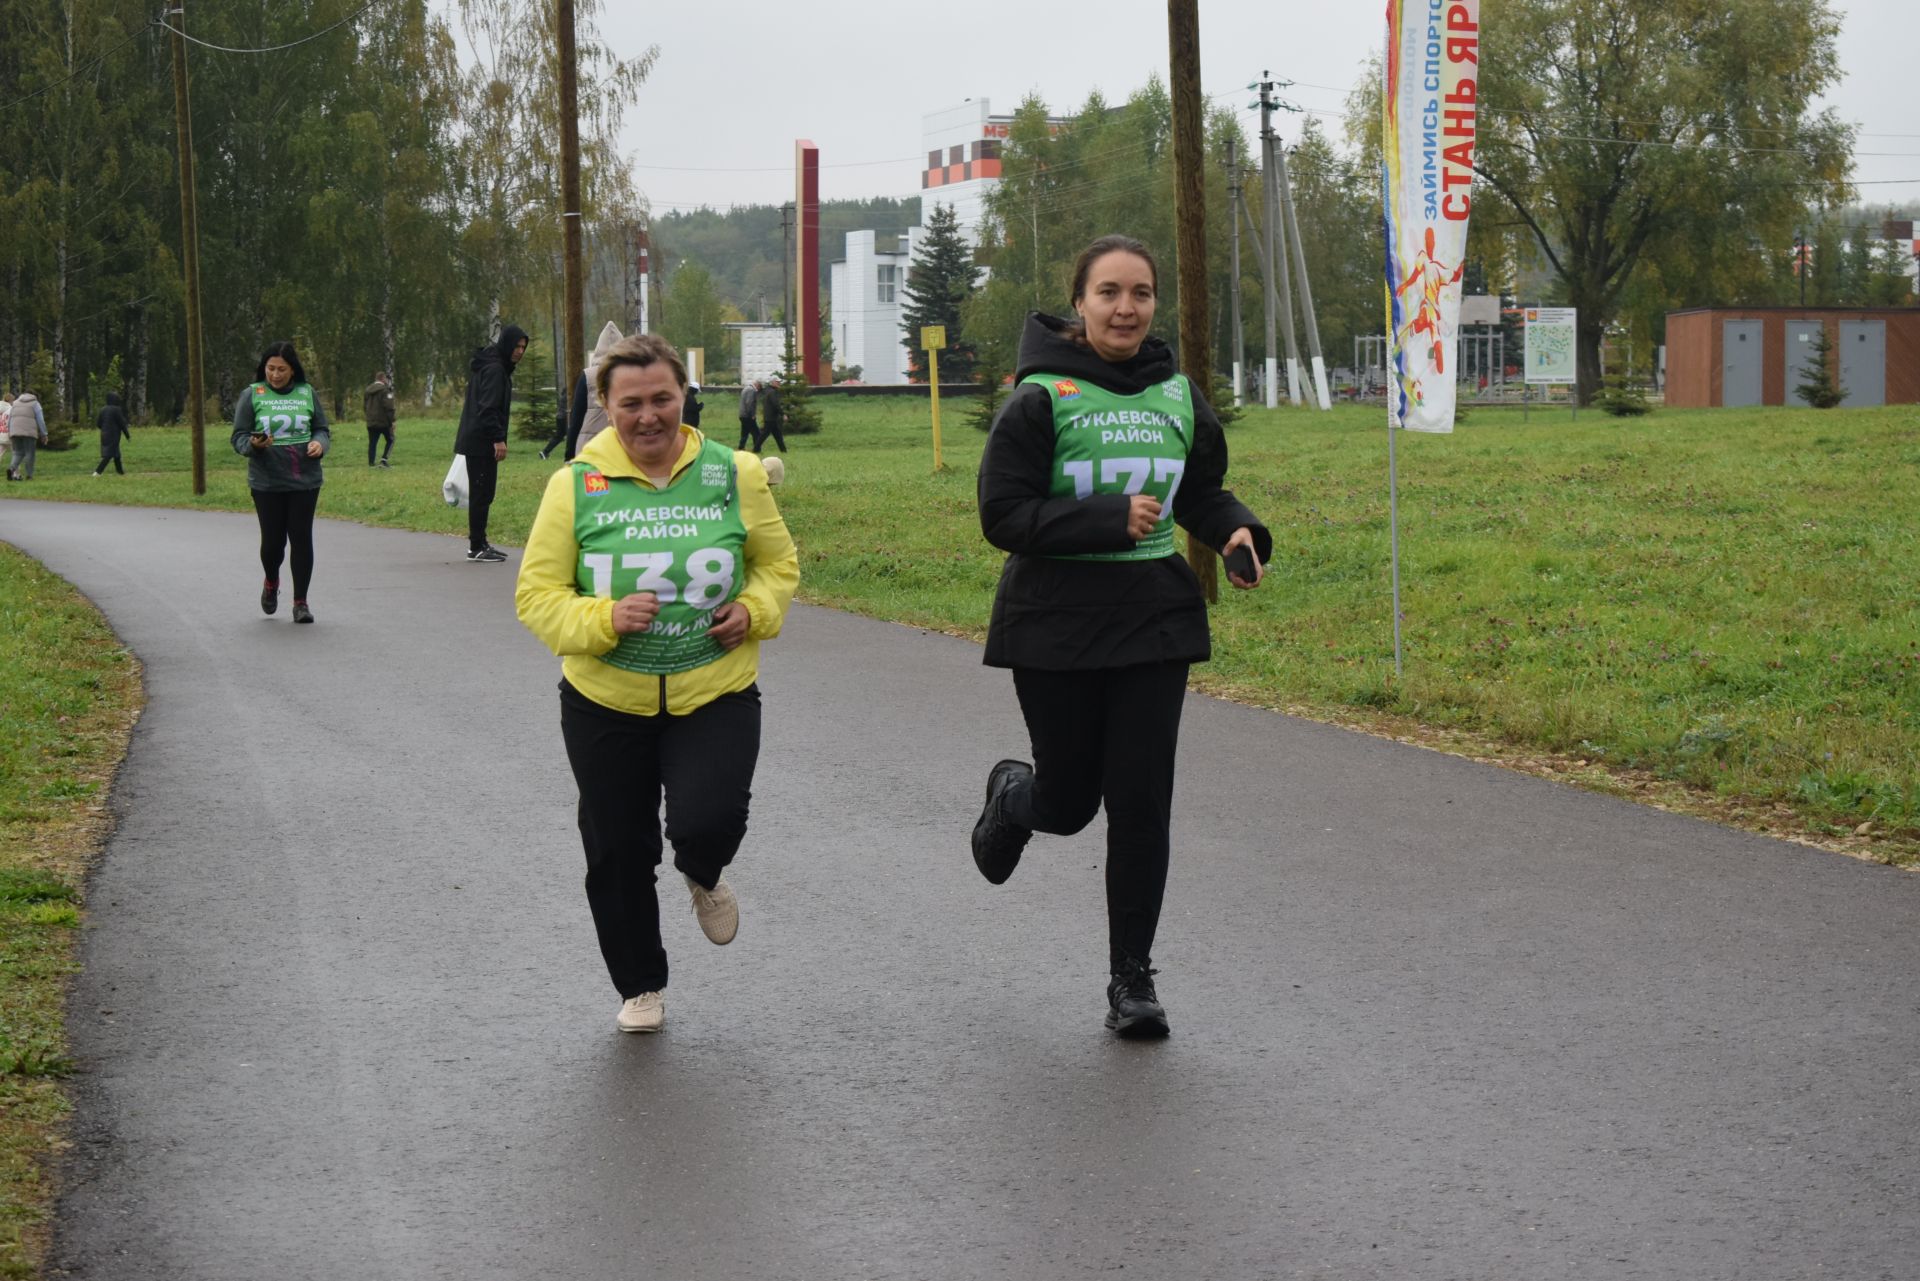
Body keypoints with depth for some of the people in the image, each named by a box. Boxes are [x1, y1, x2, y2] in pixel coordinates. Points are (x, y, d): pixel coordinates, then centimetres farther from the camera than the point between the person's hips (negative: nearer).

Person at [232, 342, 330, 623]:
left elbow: (322, 429, 13)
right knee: (273, 539, 1)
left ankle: (300, 602, 7)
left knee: (301, 537, -2)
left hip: (304, 481, 1)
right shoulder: (252, 395, 1)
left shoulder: (306, 393, 7)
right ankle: (271, 583, 34)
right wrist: (254, 444, -21)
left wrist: (319, 443, -10)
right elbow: (238, 438, 1)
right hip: (266, 482, -1)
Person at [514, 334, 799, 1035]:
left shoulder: (734, 474, -2)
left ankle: (704, 876, 18)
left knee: (709, 824, -22)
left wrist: (753, 610, -8)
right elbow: (536, 594, -4)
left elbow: (778, 564, 12)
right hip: (606, 702, 1)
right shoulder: (575, 485, -6)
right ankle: (641, 987, 34)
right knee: (617, 853, 9)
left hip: (716, 695, -1)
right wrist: (602, 620, -22)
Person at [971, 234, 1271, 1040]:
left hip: (1154, 619, 3)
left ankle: (1131, 979, 11)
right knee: (1068, 803, 7)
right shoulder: (1041, 399, -9)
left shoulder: (1178, 397, 6)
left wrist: (1239, 534, -3)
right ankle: (1011, 795, 46)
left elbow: (1203, 492, 19)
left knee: (1141, 801, -1)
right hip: (1056, 624, -3)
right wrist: (1110, 521, -22)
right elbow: (1002, 514, -13)